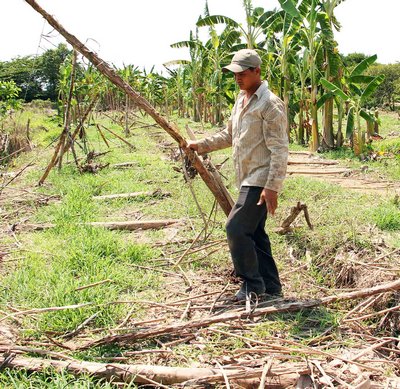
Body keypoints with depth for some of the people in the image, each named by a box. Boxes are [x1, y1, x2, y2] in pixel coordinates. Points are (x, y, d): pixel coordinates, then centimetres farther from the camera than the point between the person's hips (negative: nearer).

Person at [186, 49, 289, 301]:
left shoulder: (270, 104, -14)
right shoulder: (241, 100, 15)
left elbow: (279, 149, -18)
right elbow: (229, 135, 27)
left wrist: (272, 187, -23)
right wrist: (201, 145, 18)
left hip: (261, 180, -10)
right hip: (247, 178, 10)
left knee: (236, 228, -13)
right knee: (255, 233, 12)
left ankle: (253, 285, 2)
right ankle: (271, 287, 22)